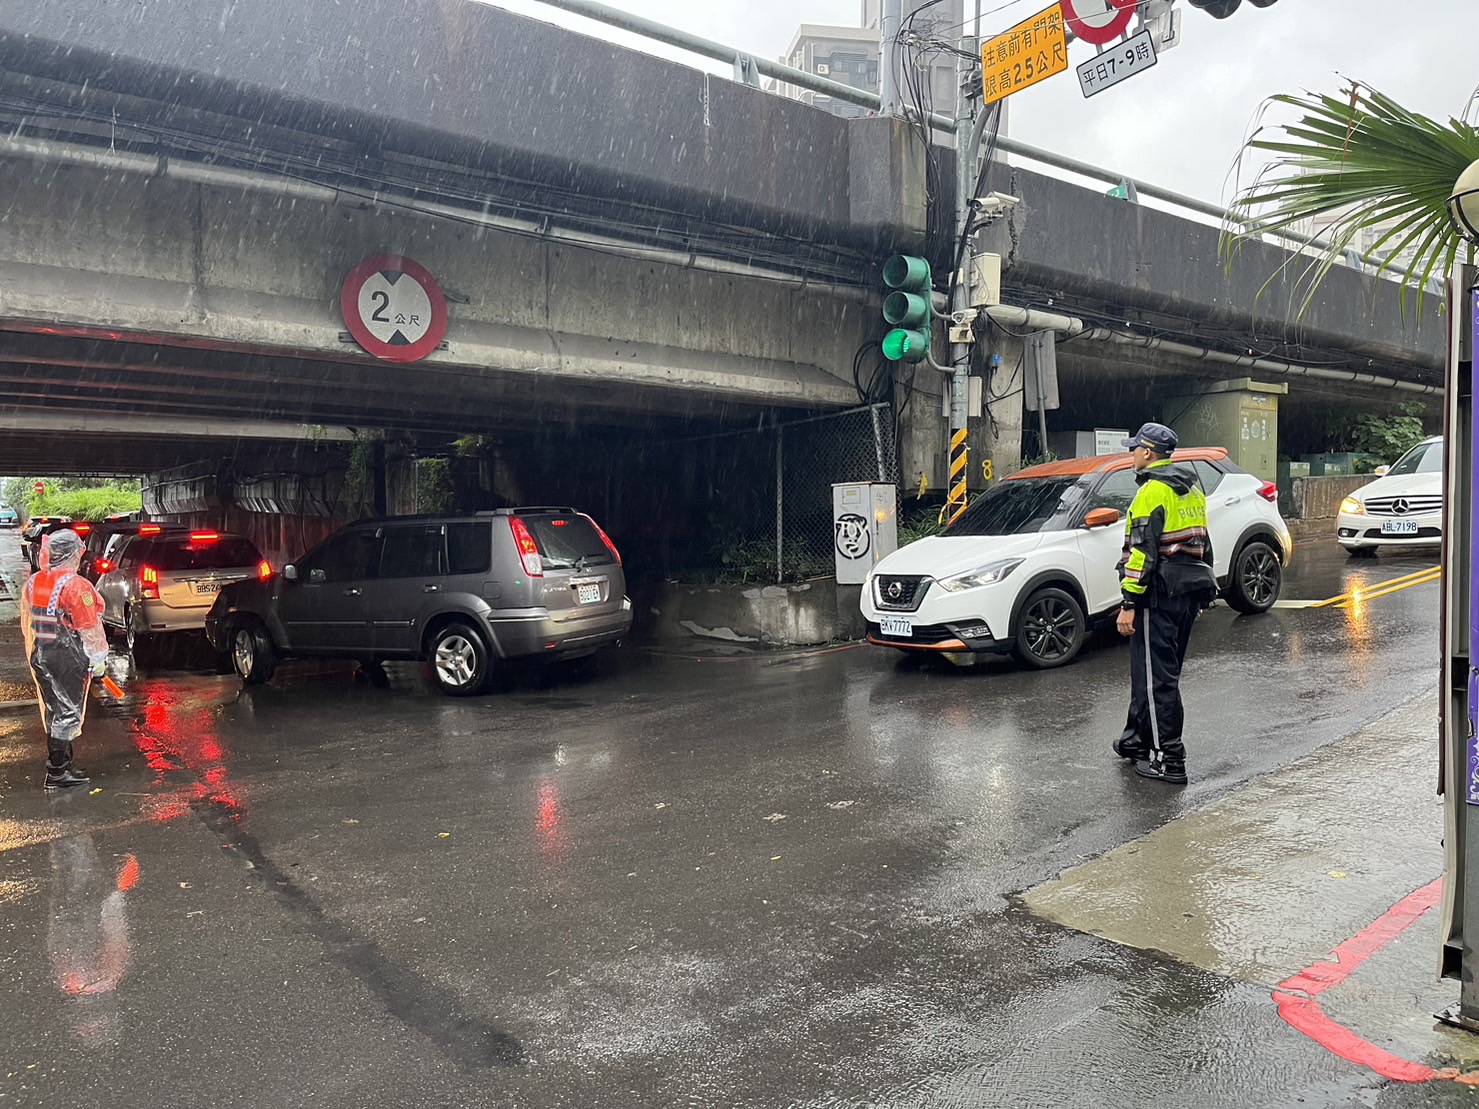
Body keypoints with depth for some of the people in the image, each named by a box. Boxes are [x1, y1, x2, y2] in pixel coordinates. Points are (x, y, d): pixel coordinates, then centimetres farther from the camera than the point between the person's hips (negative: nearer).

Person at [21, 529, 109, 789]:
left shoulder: (33, 582, 7)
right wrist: (98, 659, -9)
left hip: (40, 657, 8)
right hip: (68, 659, -8)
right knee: (68, 712, 0)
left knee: (53, 709, 20)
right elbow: (89, 628, -18)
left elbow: (27, 622, 15)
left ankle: (57, 757, 31)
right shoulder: (75, 585, -18)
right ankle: (58, 772, 2)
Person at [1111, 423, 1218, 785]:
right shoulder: (1192, 488, 17)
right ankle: (1138, 739, 28)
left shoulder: (1153, 491, -14)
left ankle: (1168, 759, -3)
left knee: (1155, 676, -5)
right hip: (1191, 591, 10)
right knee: (1161, 670, 17)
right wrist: (1201, 593, 27)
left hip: (1160, 593, -10)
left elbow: (1143, 551, -21)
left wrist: (1129, 603, -20)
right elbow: (1202, 543, 22)